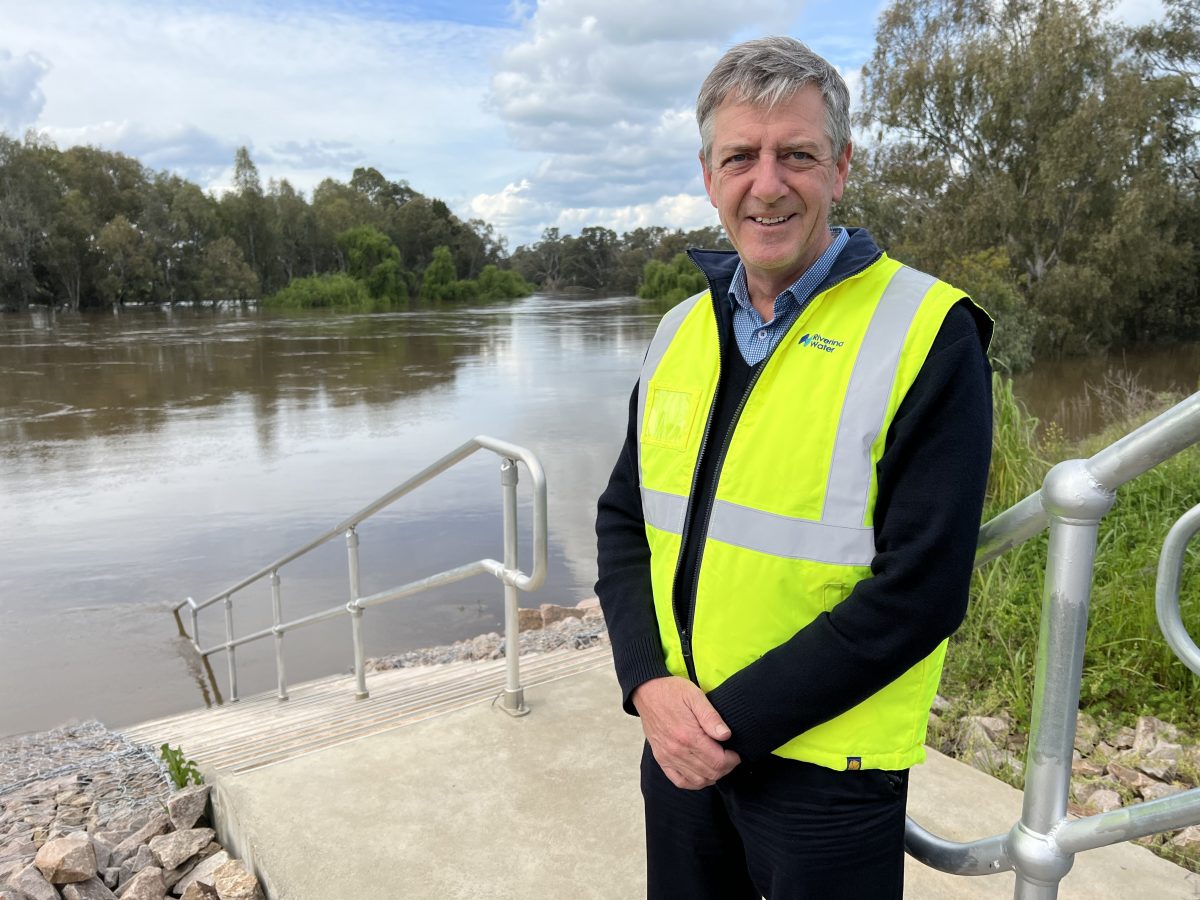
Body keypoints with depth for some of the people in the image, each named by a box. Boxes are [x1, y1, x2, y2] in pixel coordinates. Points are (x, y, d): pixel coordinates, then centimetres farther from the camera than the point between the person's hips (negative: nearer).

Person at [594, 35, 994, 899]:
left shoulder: (927, 335, -14)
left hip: (824, 766, -4)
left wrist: (736, 720, -16)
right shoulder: (681, 331, 3)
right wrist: (649, 680, -9)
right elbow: (625, 517, 6)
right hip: (681, 743, 5)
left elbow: (921, 590, -18)